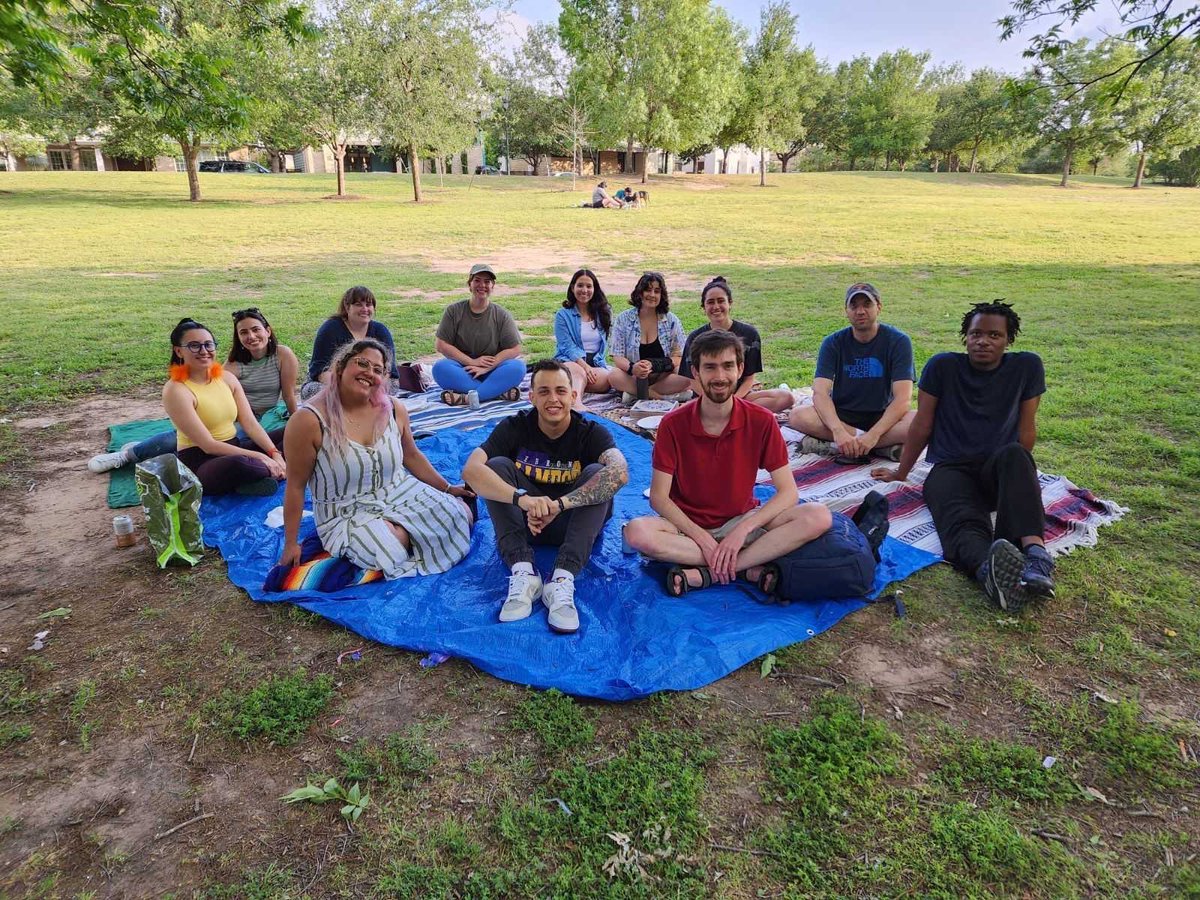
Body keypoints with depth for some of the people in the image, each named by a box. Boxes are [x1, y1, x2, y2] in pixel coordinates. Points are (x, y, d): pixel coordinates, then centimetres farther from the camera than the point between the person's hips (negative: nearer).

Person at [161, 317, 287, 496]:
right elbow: (208, 445, -19)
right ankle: (277, 472, -9)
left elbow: (251, 423, 1)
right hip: (199, 463, -7)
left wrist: (275, 454, -15)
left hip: (234, 449, 7)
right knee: (239, 464, -39)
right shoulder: (176, 390, -14)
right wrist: (260, 457, -23)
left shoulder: (227, 378, 5)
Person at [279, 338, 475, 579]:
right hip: (348, 514, -5)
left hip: (402, 495, 5)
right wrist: (291, 544, -8)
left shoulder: (393, 409, -3)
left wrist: (447, 489, 13)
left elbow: (411, 456, 13)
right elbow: (296, 486, -11)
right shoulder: (309, 421, -18)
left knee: (462, 515, -10)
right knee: (393, 551, -32)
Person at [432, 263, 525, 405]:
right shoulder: (454, 311, 4)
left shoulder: (502, 315, 3)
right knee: (440, 368, -31)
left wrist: (486, 368, -16)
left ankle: (466, 398, -36)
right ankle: (499, 392, -33)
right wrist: (472, 361, -12)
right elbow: (441, 345, -2)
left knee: (518, 366, -29)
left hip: (491, 373, 0)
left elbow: (514, 349, -4)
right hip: (462, 371, 0)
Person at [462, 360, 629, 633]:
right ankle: (523, 572, -33)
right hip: (524, 522, 1)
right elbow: (471, 469, -28)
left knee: (596, 472, -27)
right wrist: (522, 498, -46)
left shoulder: (591, 432, -14)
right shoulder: (514, 427, -11)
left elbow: (620, 472, -36)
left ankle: (562, 580, -38)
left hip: (574, 524, -1)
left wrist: (558, 504, -46)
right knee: (497, 465, -21)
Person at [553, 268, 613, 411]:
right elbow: (567, 346, -5)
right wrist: (584, 366, -21)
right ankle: (576, 402, -68)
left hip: (596, 363, 3)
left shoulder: (603, 313, 16)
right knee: (578, 372, -41)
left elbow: (605, 342, 16)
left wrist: (593, 365, -2)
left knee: (606, 380, -34)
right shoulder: (563, 315, 6)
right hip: (570, 360, -3)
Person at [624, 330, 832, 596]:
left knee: (818, 516, -24)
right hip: (689, 525, -1)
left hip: (742, 522, 1)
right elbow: (659, 497, -11)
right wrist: (702, 538, -22)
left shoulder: (761, 421, -9)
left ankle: (705, 574, -27)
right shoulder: (673, 424, -11)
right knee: (637, 532, -32)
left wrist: (743, 529, -22)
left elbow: (788, 491, -10)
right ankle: (749, 569, -24)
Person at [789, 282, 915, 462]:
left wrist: (873, 434, -32)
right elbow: (820, 393, -17)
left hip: (882, 416, -1)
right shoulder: (833, 343, -5)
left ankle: (829, 444, -27)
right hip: (841, 416, 1)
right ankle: (883, 447, -23)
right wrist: (838, 431, -36)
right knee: (798, 416, -29)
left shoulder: (897, 341, -9)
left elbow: (903, 399, -17)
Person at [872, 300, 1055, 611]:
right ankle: (990, 569, -71)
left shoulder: (1027, 367, 4)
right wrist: (901, 472, 14)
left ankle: (1035, 552, -57)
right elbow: (922, 425, 7)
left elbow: (1026, 427, 12)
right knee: (963, 524, -36)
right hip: (950, 468, -1)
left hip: (998, 469, 2)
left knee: (1015, 455, -36)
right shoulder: (943, 366, 0)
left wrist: (1019, 473, 16)